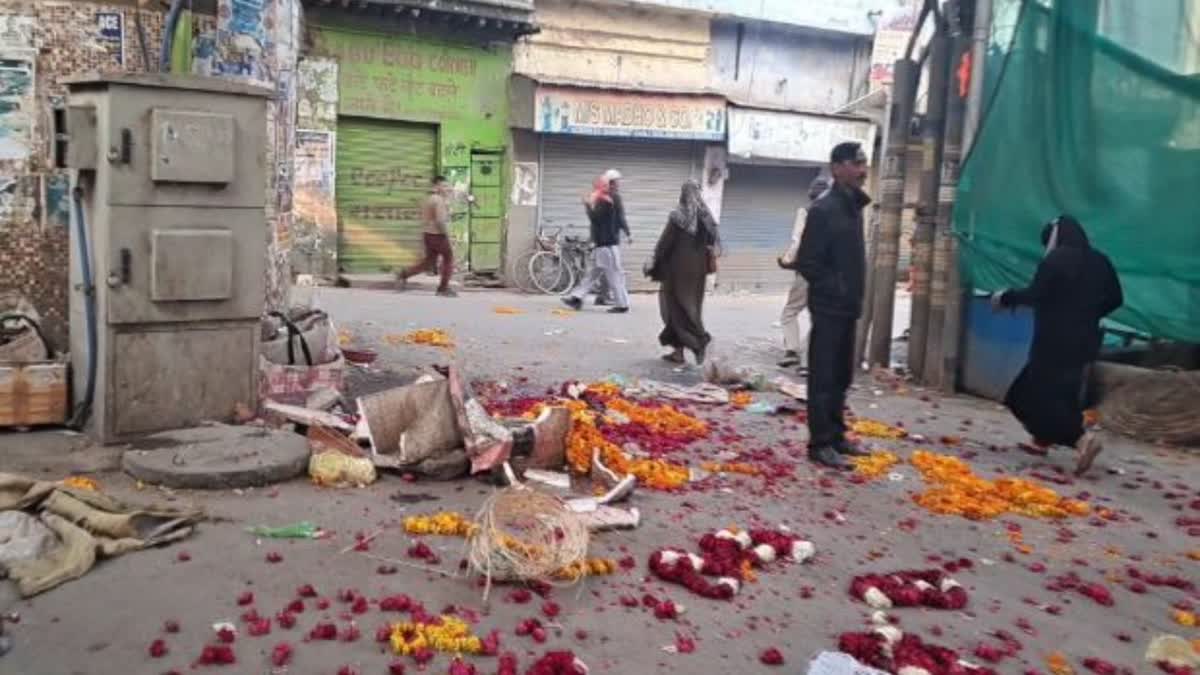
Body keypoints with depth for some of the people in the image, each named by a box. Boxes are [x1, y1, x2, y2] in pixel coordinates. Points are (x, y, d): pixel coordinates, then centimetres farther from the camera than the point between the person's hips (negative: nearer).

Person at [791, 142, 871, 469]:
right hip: (829, 307, -9)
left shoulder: (853, 206, 11)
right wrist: (836, 288, -16)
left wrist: (855, 293, 11)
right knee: (823, 377, -2)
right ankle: (820, 443, 4)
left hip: (847, 307, 9)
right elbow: (806, 263, -18)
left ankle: (836, 435, 26)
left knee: (841, 377, 15)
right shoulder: (823, 210, -15)